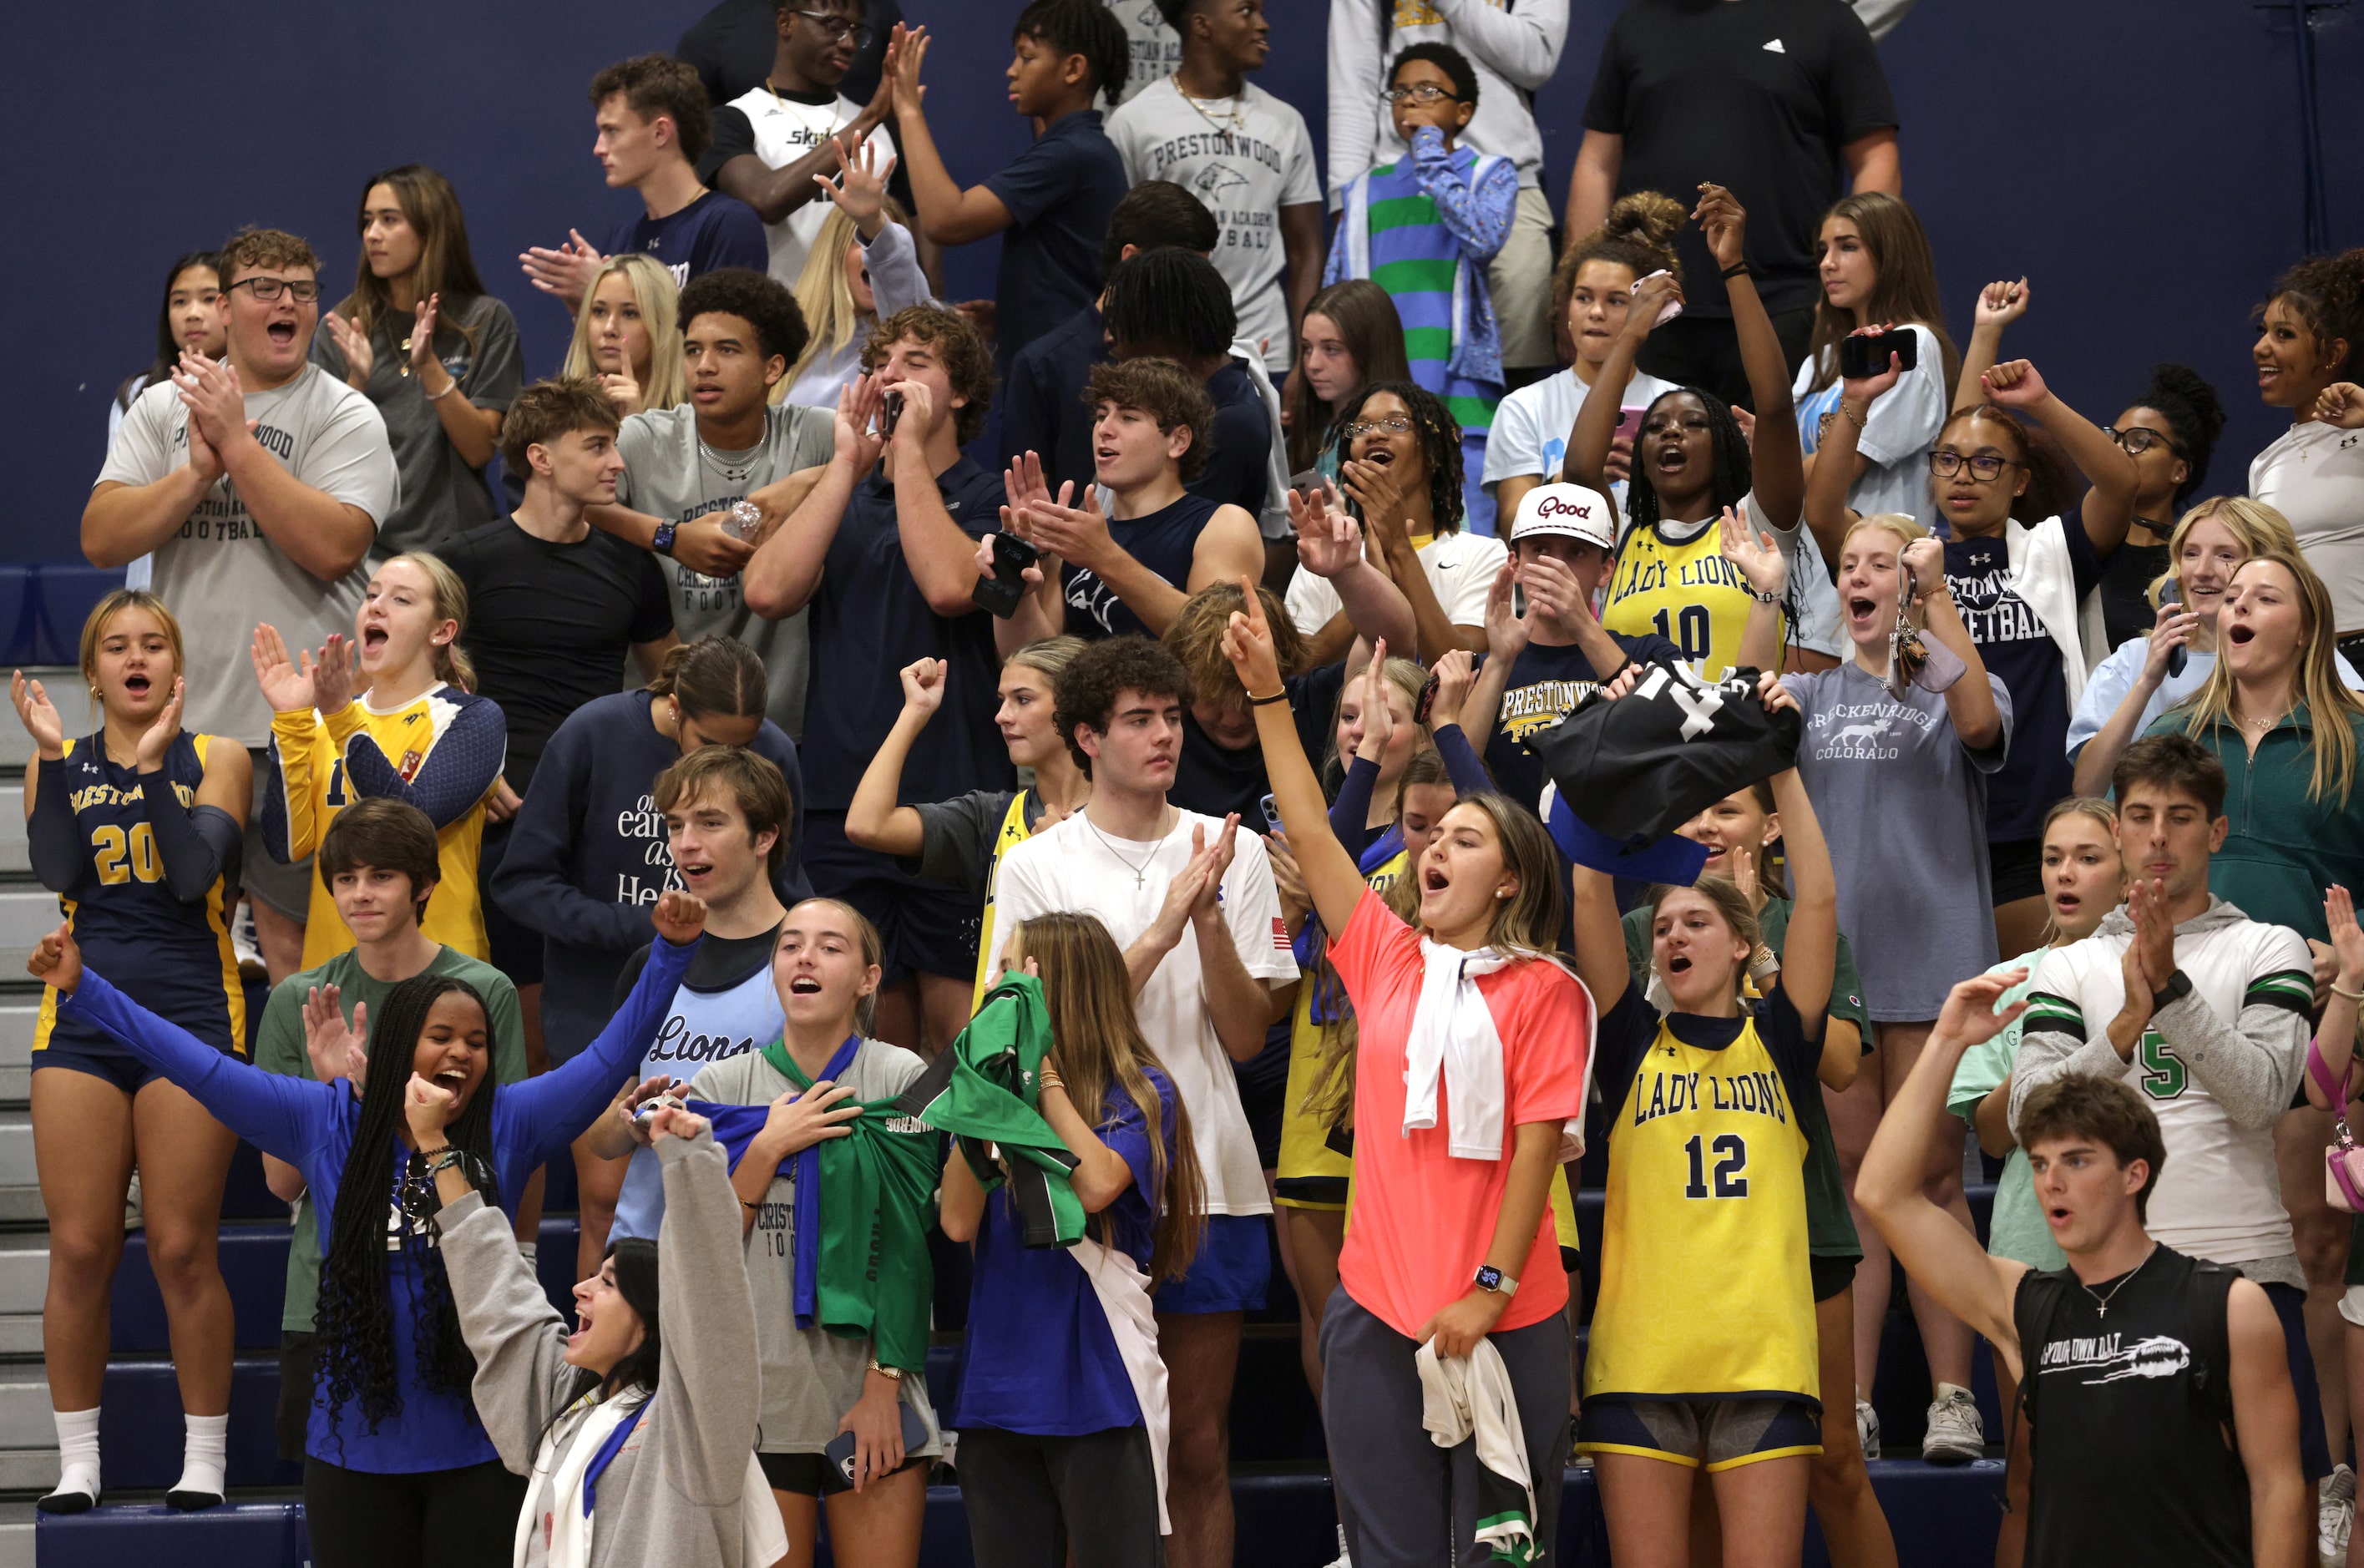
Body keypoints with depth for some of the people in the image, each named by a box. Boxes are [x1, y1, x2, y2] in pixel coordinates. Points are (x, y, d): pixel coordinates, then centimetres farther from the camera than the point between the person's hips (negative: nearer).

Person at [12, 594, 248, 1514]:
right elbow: (54, 871, -6)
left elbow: (195, 872, -10)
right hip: (82, 1017, 2)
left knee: (181, 1249, -4)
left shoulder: (215, 760, 5)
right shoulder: (59, 764, 11)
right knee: (79, 1249, -2)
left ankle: (204, 1461, 4)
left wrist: (153, 762, -18)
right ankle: (77, 1463, 5)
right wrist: (54, 757, -13)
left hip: (191, 1015, -2)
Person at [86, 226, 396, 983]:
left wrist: (238, 442, -14)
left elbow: (332, 548, -16)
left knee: (292, 933, -3)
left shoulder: (347, 417, -1)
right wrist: (199, 471, -13)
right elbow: (101, 539, 0)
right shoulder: (164, 406, 10)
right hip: (179, 721, 4)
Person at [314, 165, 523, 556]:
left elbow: (479, 450, -5)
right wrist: (357, 381, -15)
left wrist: (430, 367, -16)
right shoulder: (340, 327, 6)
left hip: (451, 539, -1)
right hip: (362, 539, 1)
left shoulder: (487, 320, 2)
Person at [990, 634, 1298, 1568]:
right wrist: (1162, 930, -16)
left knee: (1201, 1447, 5)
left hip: (1210, 1180, 2)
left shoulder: (1233, 856, 7)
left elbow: (1245, 1036, 2)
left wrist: (1210, 918, -13)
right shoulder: (1034, 869, 1)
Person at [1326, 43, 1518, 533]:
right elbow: (1333, 292, 18)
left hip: (1456, 384, -3)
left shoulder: (1490, 175, 9)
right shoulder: (1368, 190, 18)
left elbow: (1483, 237, -12)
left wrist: (1433, 160, -6)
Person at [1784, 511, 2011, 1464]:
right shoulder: (1813, 692, 16)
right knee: (1851, 1174, 2)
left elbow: (1981, 723, -16)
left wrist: (1936, 592, -17)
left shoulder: (1955, 689, 6)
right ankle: (1851, 1403, 2)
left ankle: (1952, 1398, 1)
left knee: (1932, 1175, -3)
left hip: (1934, 955, -3)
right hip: (1830, 950, 3)